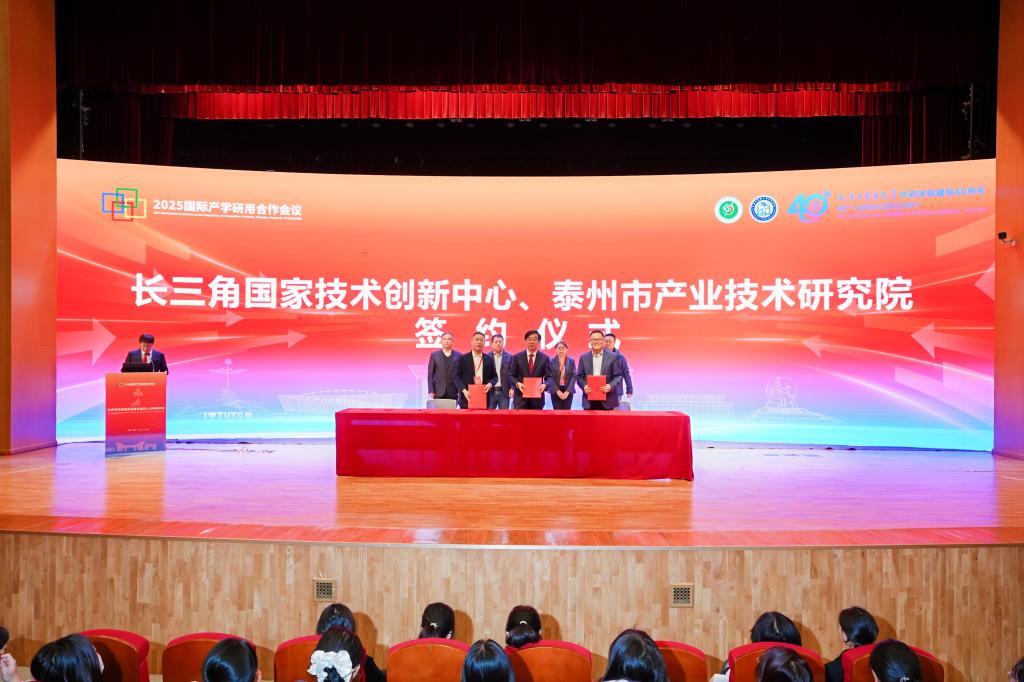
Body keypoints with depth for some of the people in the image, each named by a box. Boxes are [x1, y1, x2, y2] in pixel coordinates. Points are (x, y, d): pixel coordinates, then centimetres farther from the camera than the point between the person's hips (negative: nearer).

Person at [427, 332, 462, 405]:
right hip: (439, 392, 0)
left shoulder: (459, 356, 6)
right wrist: (431, 391, -3)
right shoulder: (434, 355, 8)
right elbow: (430, 375, 6)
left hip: (453, 392, 0)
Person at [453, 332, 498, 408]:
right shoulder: (462, 359, 5)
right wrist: (464, 390, -14)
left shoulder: (489, 359, 13)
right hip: (467, 397, -2)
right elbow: (457, 376, 1)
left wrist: (490, 384, -7)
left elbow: (494, 376, 15)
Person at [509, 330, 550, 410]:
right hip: (521, 398, 0)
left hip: (537, 398, 0)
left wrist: (545, 384, -16)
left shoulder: (544, 358, 6)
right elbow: (511, 375, 6)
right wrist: (517, 383, -14)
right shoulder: (517, 357, 5)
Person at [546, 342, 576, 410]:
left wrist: (567, 391, -12)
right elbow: (549, 377, -4)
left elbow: (574, 377, -1)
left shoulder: (571, 361, 5)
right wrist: (557, 391, -13)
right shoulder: (551, 361, 2)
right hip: (555, 391, -1)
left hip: (568, 391, 1)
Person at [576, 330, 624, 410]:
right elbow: (579, 376, 10)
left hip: (607, 400, -1)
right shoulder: (584, 357, 9)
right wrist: (584, 386, -10)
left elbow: (618, 376, 1)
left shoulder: (613, 357, 3)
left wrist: (611, 386, -16)